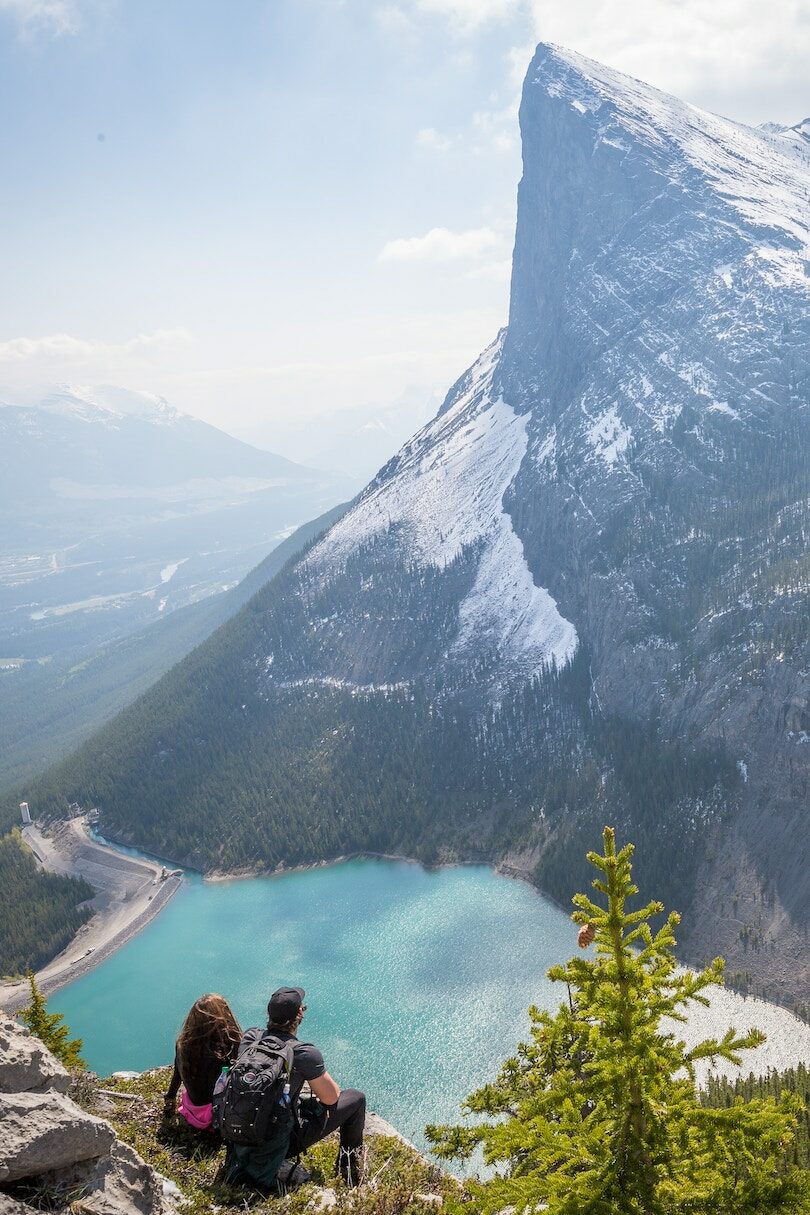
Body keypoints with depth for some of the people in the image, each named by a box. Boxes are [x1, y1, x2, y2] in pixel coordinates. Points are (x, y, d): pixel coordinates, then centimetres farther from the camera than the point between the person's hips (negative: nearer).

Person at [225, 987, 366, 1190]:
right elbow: (331, 1098, -11)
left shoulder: (250, 1036, -7)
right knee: (356, 1098, 8)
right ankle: (350, 1164, 27)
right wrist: (322, 1080, 12)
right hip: (286, 1141, -6)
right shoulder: (305, 1053, -24)